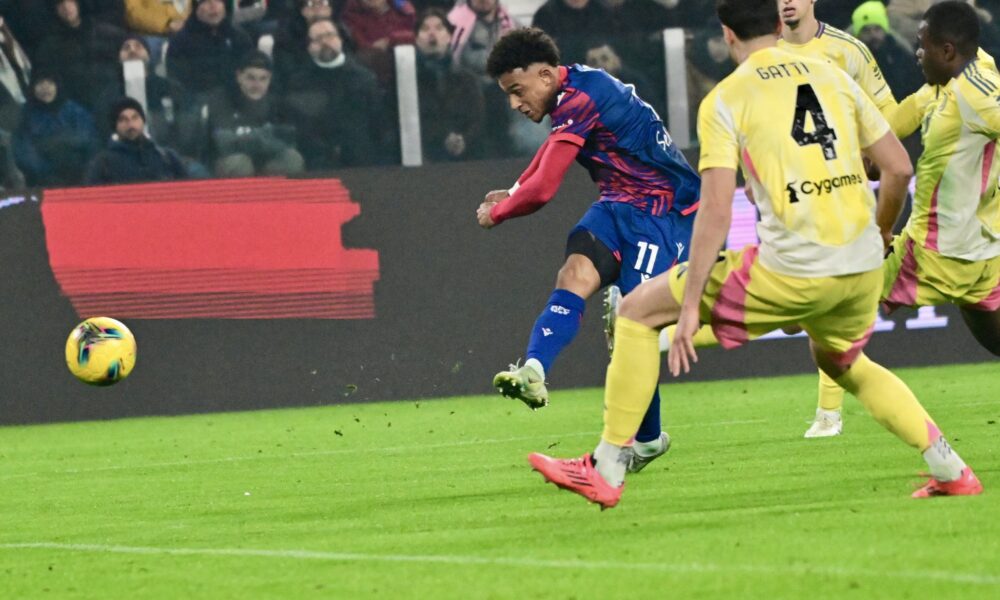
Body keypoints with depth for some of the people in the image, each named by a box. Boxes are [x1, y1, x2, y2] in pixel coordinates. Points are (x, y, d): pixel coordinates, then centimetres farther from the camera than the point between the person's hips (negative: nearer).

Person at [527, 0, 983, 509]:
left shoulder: (725, 100, -1)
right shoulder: (832, 76, 13)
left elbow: (716, 210, -9)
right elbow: (899, 168, 12)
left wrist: (690, 305, -8)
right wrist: (880, 235, 30)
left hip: (793, 271, -5)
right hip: (862, 269, 6)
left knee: (638, 311, 8)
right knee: (842, 363, 37)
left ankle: (606, 471, 6)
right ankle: (951, 470, 28)